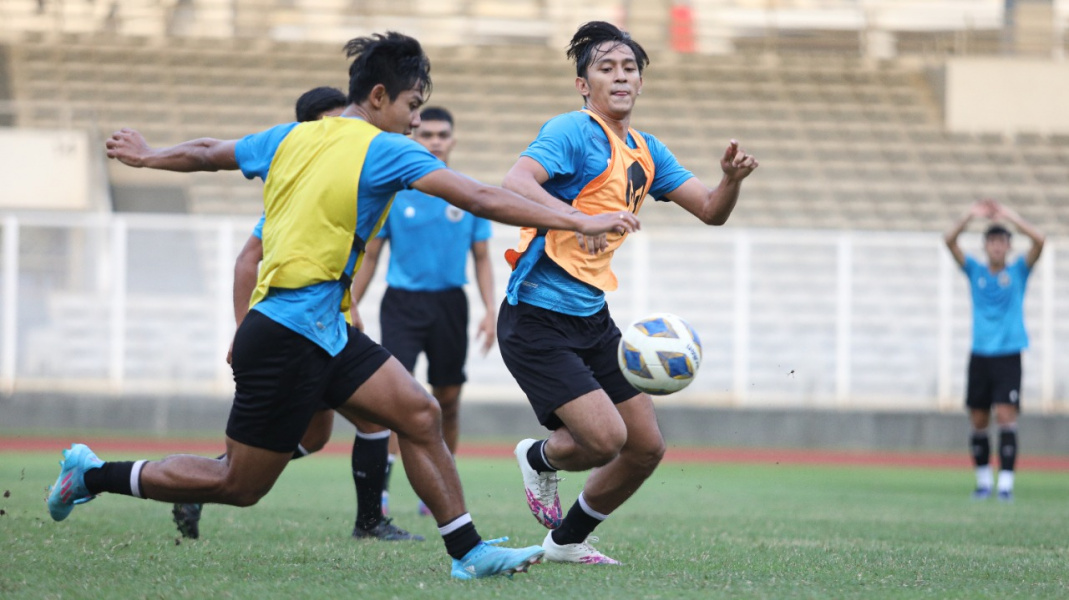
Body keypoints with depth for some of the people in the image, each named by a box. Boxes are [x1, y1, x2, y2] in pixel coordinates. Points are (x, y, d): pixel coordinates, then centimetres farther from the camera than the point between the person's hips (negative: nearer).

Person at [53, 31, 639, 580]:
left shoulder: (291, 138, 9)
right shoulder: (383, 151, -13)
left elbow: (203, 154, 23)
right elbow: (482, 199, -20)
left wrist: (147, 155, 43)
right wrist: (580, 221, -18)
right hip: (289, 339, -9)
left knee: (419, 414, 2)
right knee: (238, 485, 2)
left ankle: (469, 551, 2)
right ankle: (93, 475, 13)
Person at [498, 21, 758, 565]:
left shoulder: (646, 153, 13)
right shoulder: (574, 132, -12)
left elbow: (710, 211, 15)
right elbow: (514, 184, -28)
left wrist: (732, 179, -7)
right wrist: (579, 219, -43)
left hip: (592, 319, 8)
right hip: (537, 321, -8)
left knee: (646, 446, 7)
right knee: (605, 438, -18)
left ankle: (567, 540, 28)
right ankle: (539, 459, 17)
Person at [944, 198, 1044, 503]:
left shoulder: (1018, 272, 5)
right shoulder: (975, 272, 8)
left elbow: (1039, 241, -10)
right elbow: (950, 241, -3)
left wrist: (1010, 216, -14)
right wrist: (970, 215, -14)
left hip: (1008, 356, -2)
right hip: (980, 355, 2)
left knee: (1006, 417, -13)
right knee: (979, 422, 4)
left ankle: (1006, 482, -14)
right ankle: (983, 480, 16)